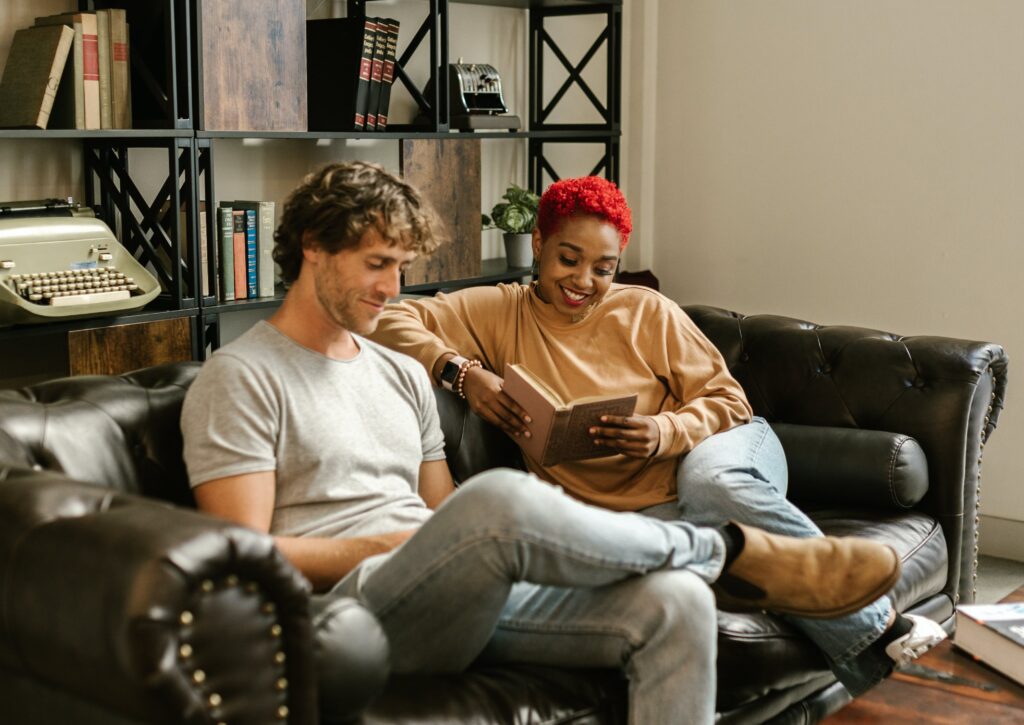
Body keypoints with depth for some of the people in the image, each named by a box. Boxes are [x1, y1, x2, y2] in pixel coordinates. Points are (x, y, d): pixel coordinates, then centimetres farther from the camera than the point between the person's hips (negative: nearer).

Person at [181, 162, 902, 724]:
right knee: (499, 497, -36)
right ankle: (740, 548, -13)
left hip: (469, 600, 7)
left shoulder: (402, 374, 23)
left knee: (674, 604, -18)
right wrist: (396, 542, -10)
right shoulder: (240, 379, 1)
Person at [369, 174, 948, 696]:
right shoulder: (499, 313, 5)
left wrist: (664, 433, -17)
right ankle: (868, 634, -20)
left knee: (709, 481, -38)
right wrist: (462, 370, -20)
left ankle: (871, 621, -25)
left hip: (724, 452, 1)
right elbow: (391, 321, -3)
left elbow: (726, 400, 5)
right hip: (637, 509, -1)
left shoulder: (648, 313, 6)